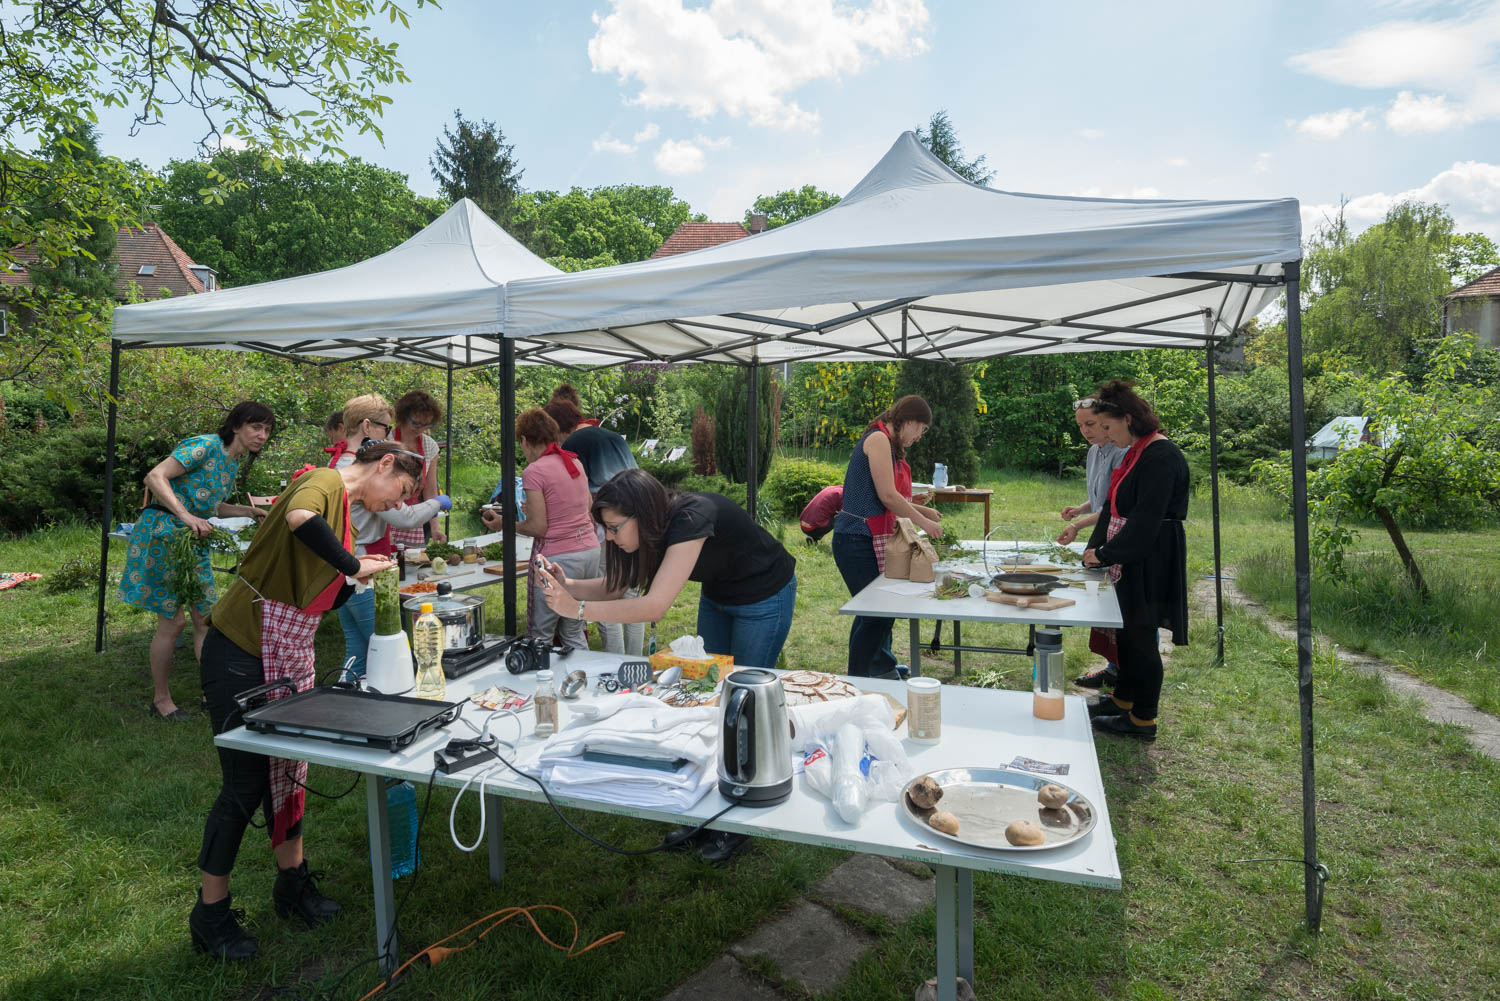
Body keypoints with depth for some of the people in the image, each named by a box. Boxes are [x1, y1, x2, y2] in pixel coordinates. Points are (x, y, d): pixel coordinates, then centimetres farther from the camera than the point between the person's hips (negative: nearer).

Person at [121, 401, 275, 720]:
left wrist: (250, 511, 10)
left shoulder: (233, 462, 13)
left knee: (206, 617, 7)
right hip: (163, 534, -9)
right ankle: (160, 699, 10)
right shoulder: (205, 446, -14)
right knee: (173, 620, -4)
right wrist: (187, 517, -30)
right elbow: (155, 477, -22)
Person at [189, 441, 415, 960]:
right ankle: (210, 913, 21)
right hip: (242, 653, -9)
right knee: (245, 781, 2)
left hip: (289, 657, 9)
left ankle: (292, 880, 33)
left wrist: (364, 581, 0)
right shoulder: (324, 482, -15)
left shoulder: (344, 506, 11)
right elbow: (300, 518, -42)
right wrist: (354, 565, -28)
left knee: (287, 765, 17)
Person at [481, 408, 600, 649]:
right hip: (590, 550, 7)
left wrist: (503, 524, 3)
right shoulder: (575, 462, 9)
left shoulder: (534, 471, -12)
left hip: (558, 559, -7)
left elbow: (538, 528, -13)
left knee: (540, 636, 7)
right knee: (574, 633, 19)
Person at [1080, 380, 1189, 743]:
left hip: (1150, 564, -9)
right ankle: (1123, 698, 34)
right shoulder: (1136, 452, 11)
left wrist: (1105, 554, -14)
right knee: (1126, 630, 18)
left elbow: (1146, 521, -23)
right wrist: (1094, 550, 6)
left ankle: (1143, 720, 14)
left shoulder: (1160, 457, -19)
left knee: (1139, 635, 0)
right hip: (1130, 561, 9)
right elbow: (1115, 506, 15)